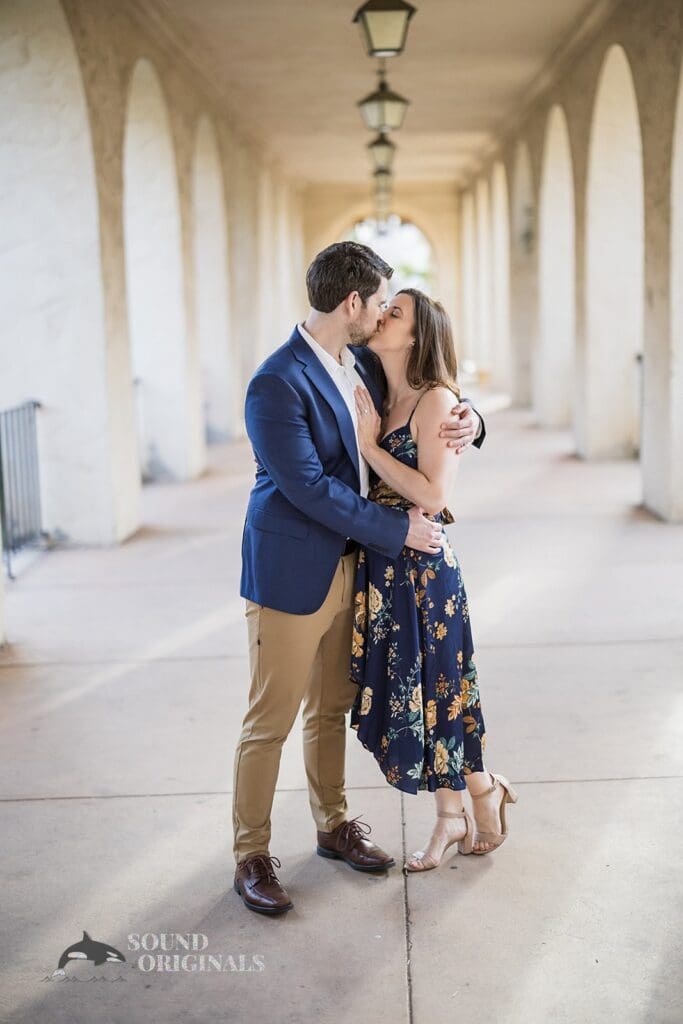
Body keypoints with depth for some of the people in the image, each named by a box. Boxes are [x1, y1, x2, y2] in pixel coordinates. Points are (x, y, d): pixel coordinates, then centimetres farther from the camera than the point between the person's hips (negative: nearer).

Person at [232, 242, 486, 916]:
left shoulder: (361, 362, 5)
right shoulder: (276, 385, -20)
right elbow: (309, 488, -22)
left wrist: (466, 416, -4)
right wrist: (398, 530, -16)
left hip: (347, 566, 8)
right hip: (291, 573, -8)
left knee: (332, 708, 20)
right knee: (270, 720, 3)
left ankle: (333, 825, 35)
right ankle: (251, 855, 17)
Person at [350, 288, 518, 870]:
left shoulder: (437, 400, -12)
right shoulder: (377, 401, 9)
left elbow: (432, 495, -19)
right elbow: (370, 490, 10)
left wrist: (369, 444, -16)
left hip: (423, 567, -7)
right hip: (379, 566, 7)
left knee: (433, 688, 5)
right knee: (403, 694, 12)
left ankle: (485, 791, 30)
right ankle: (451, 817, 26)